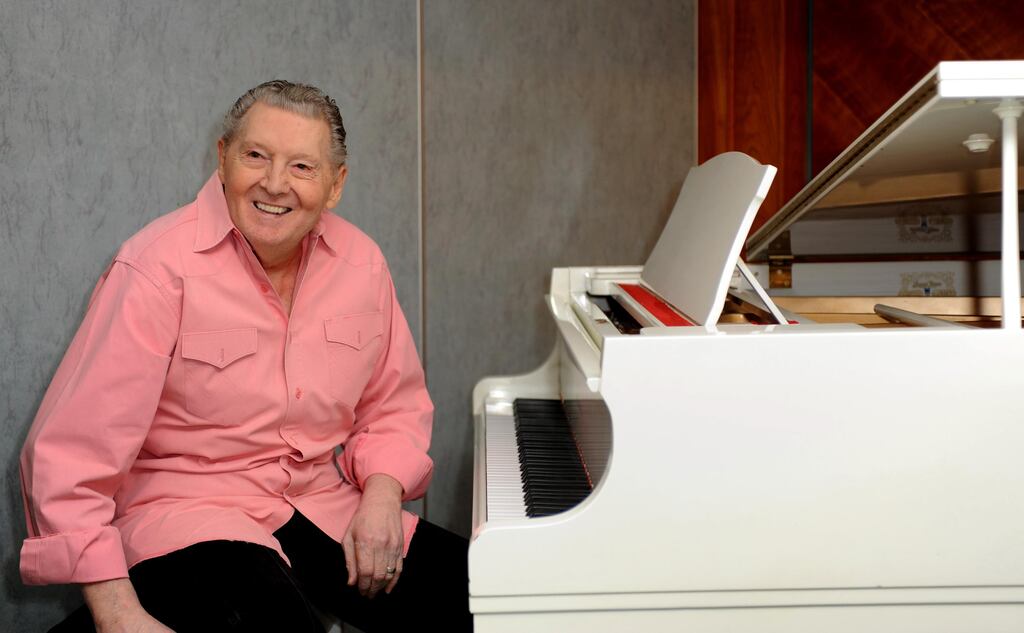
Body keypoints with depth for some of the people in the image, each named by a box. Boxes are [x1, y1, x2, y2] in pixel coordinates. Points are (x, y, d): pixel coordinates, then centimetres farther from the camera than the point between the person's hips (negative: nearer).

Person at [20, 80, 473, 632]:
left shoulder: (361, 262, 3)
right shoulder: (160, 266, -15)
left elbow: (395, 405, 14)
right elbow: (70, 455, -17)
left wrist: (381, 495, -6)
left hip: (326, 510, 5)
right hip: (186, 513, -5)